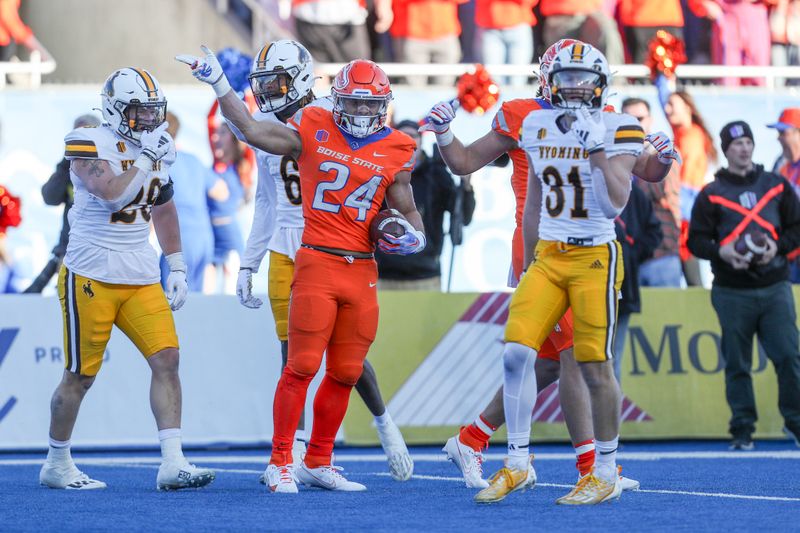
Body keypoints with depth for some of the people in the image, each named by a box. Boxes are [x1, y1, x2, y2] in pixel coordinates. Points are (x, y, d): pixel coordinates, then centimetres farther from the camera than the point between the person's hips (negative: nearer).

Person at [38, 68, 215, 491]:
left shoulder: (156, 148, 10)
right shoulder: (88, 144, -11)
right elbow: (110, 194, -28)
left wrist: (177, 269, 19)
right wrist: (146, 159, -19)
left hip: (141, 278, 6)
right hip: (91, 276, -6)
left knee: (167, 359, -9)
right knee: (80, 375, 2)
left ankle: (172, 464, -13)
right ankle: (56, 464, 19)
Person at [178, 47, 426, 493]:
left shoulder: (397, 151, 8)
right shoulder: (313, 130, 1)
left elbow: (407, 209, 16)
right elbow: (252, 130, 6)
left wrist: (414, 236, -5)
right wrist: (218, 83, 3)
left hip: (362, 271, 4)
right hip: (318, 262, -3)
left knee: (346, 373, 9)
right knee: (302, 366, -6)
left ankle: (318, 463, 21)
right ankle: (281, 463, 2)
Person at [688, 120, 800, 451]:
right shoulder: (711, 195, 5)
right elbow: (696, 241, 4)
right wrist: (720, 252, -15)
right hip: (732, 292, -1)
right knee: (737, 363, 1)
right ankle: (742, 430, 8)